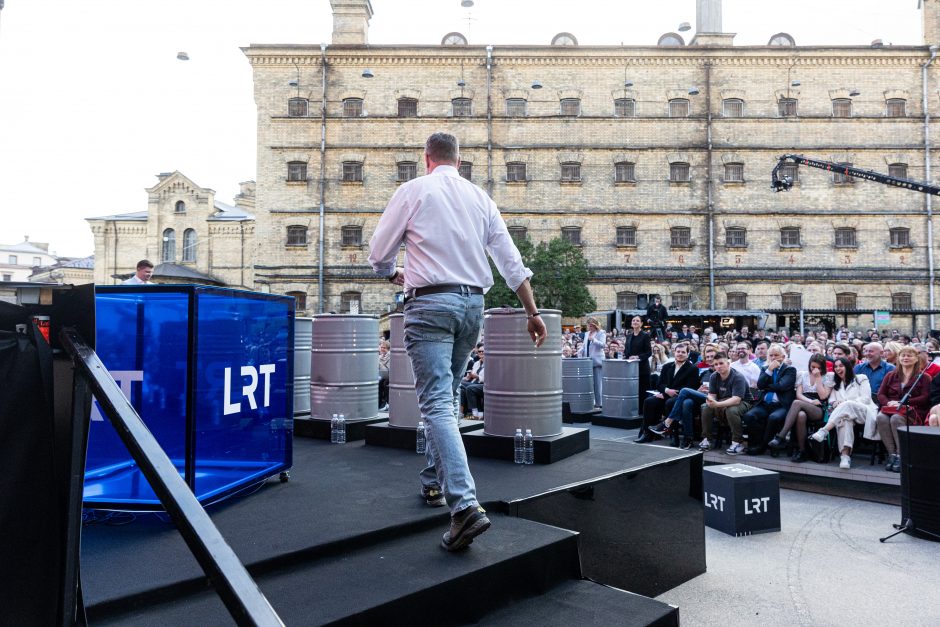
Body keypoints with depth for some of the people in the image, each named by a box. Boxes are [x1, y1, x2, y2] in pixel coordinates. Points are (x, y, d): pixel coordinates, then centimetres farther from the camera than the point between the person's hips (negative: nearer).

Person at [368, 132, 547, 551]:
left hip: (430, 302, -5)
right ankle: (435, 481, 30)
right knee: (445, 397, 20)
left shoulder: (412, 191, 0)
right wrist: (532, 312, 13)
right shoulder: (480, 197, 13)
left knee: (437, 403, -10)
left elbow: (378, 254, 4)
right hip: (472, 303, 6)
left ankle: (465, 505, -22)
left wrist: (395, 275, 26)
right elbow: (511, 260, 9)